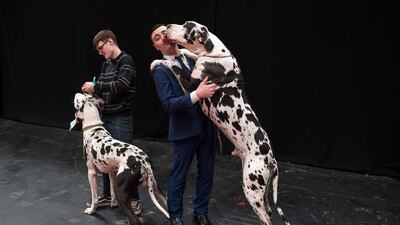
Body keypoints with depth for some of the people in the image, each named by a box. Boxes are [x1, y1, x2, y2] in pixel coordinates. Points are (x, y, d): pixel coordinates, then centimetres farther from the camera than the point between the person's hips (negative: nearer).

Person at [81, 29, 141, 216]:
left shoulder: (126, 60, -11)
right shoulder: (106, 64, 14)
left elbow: (121, 86, -24)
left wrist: (95, 85, -18)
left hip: (121, 118, -8)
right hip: (105, 117, 8)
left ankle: (134, 199, 11)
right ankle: (108, 194, 29)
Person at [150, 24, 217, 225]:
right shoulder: (161, 70, -9)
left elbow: (207, 83, 16)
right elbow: (169, 104, -19)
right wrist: (196, 95, -31)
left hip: (207, 125, 5)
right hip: (184, 130, -5)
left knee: (206, 172, 14)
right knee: (179, 176, 10)